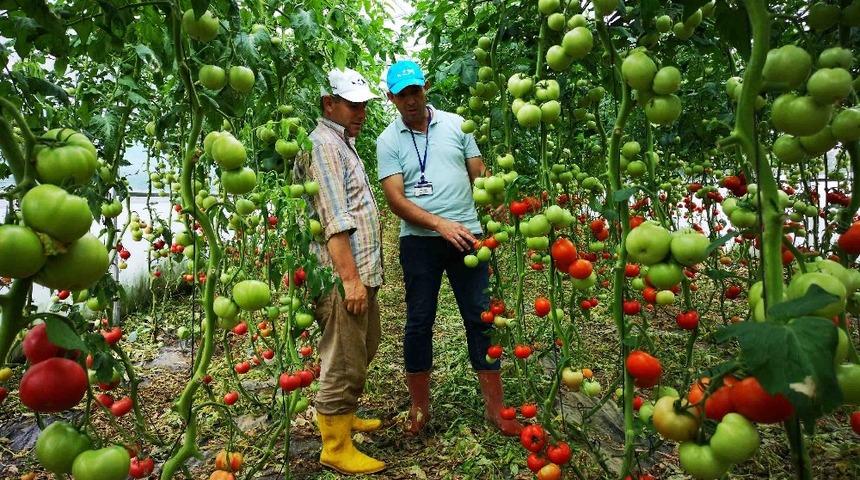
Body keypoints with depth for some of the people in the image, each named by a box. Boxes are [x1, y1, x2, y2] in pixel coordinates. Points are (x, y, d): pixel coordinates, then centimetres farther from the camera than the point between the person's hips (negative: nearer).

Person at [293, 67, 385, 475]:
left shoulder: (343, 143, 20)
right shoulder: (322, 144, -11)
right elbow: (334, 221, -20)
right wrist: (350, 277, -22)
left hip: (362, 273, 10)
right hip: (342, 277, -10)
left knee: (362, 354, 22)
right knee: (344, 365, -1)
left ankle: (344, 416, 40)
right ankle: (336, 447, 14)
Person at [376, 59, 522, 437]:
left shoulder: (455, 124, 7)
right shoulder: (388, 141, 2)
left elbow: (479, 174, 8)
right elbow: (395, 199, -8)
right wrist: (441, 224, -20)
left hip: (466, 235, 1)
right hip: (419, 241, -1)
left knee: (480, 318, 4)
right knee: (419, 322, 7)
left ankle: (495, 407, 17)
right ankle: (420, 407, 24)